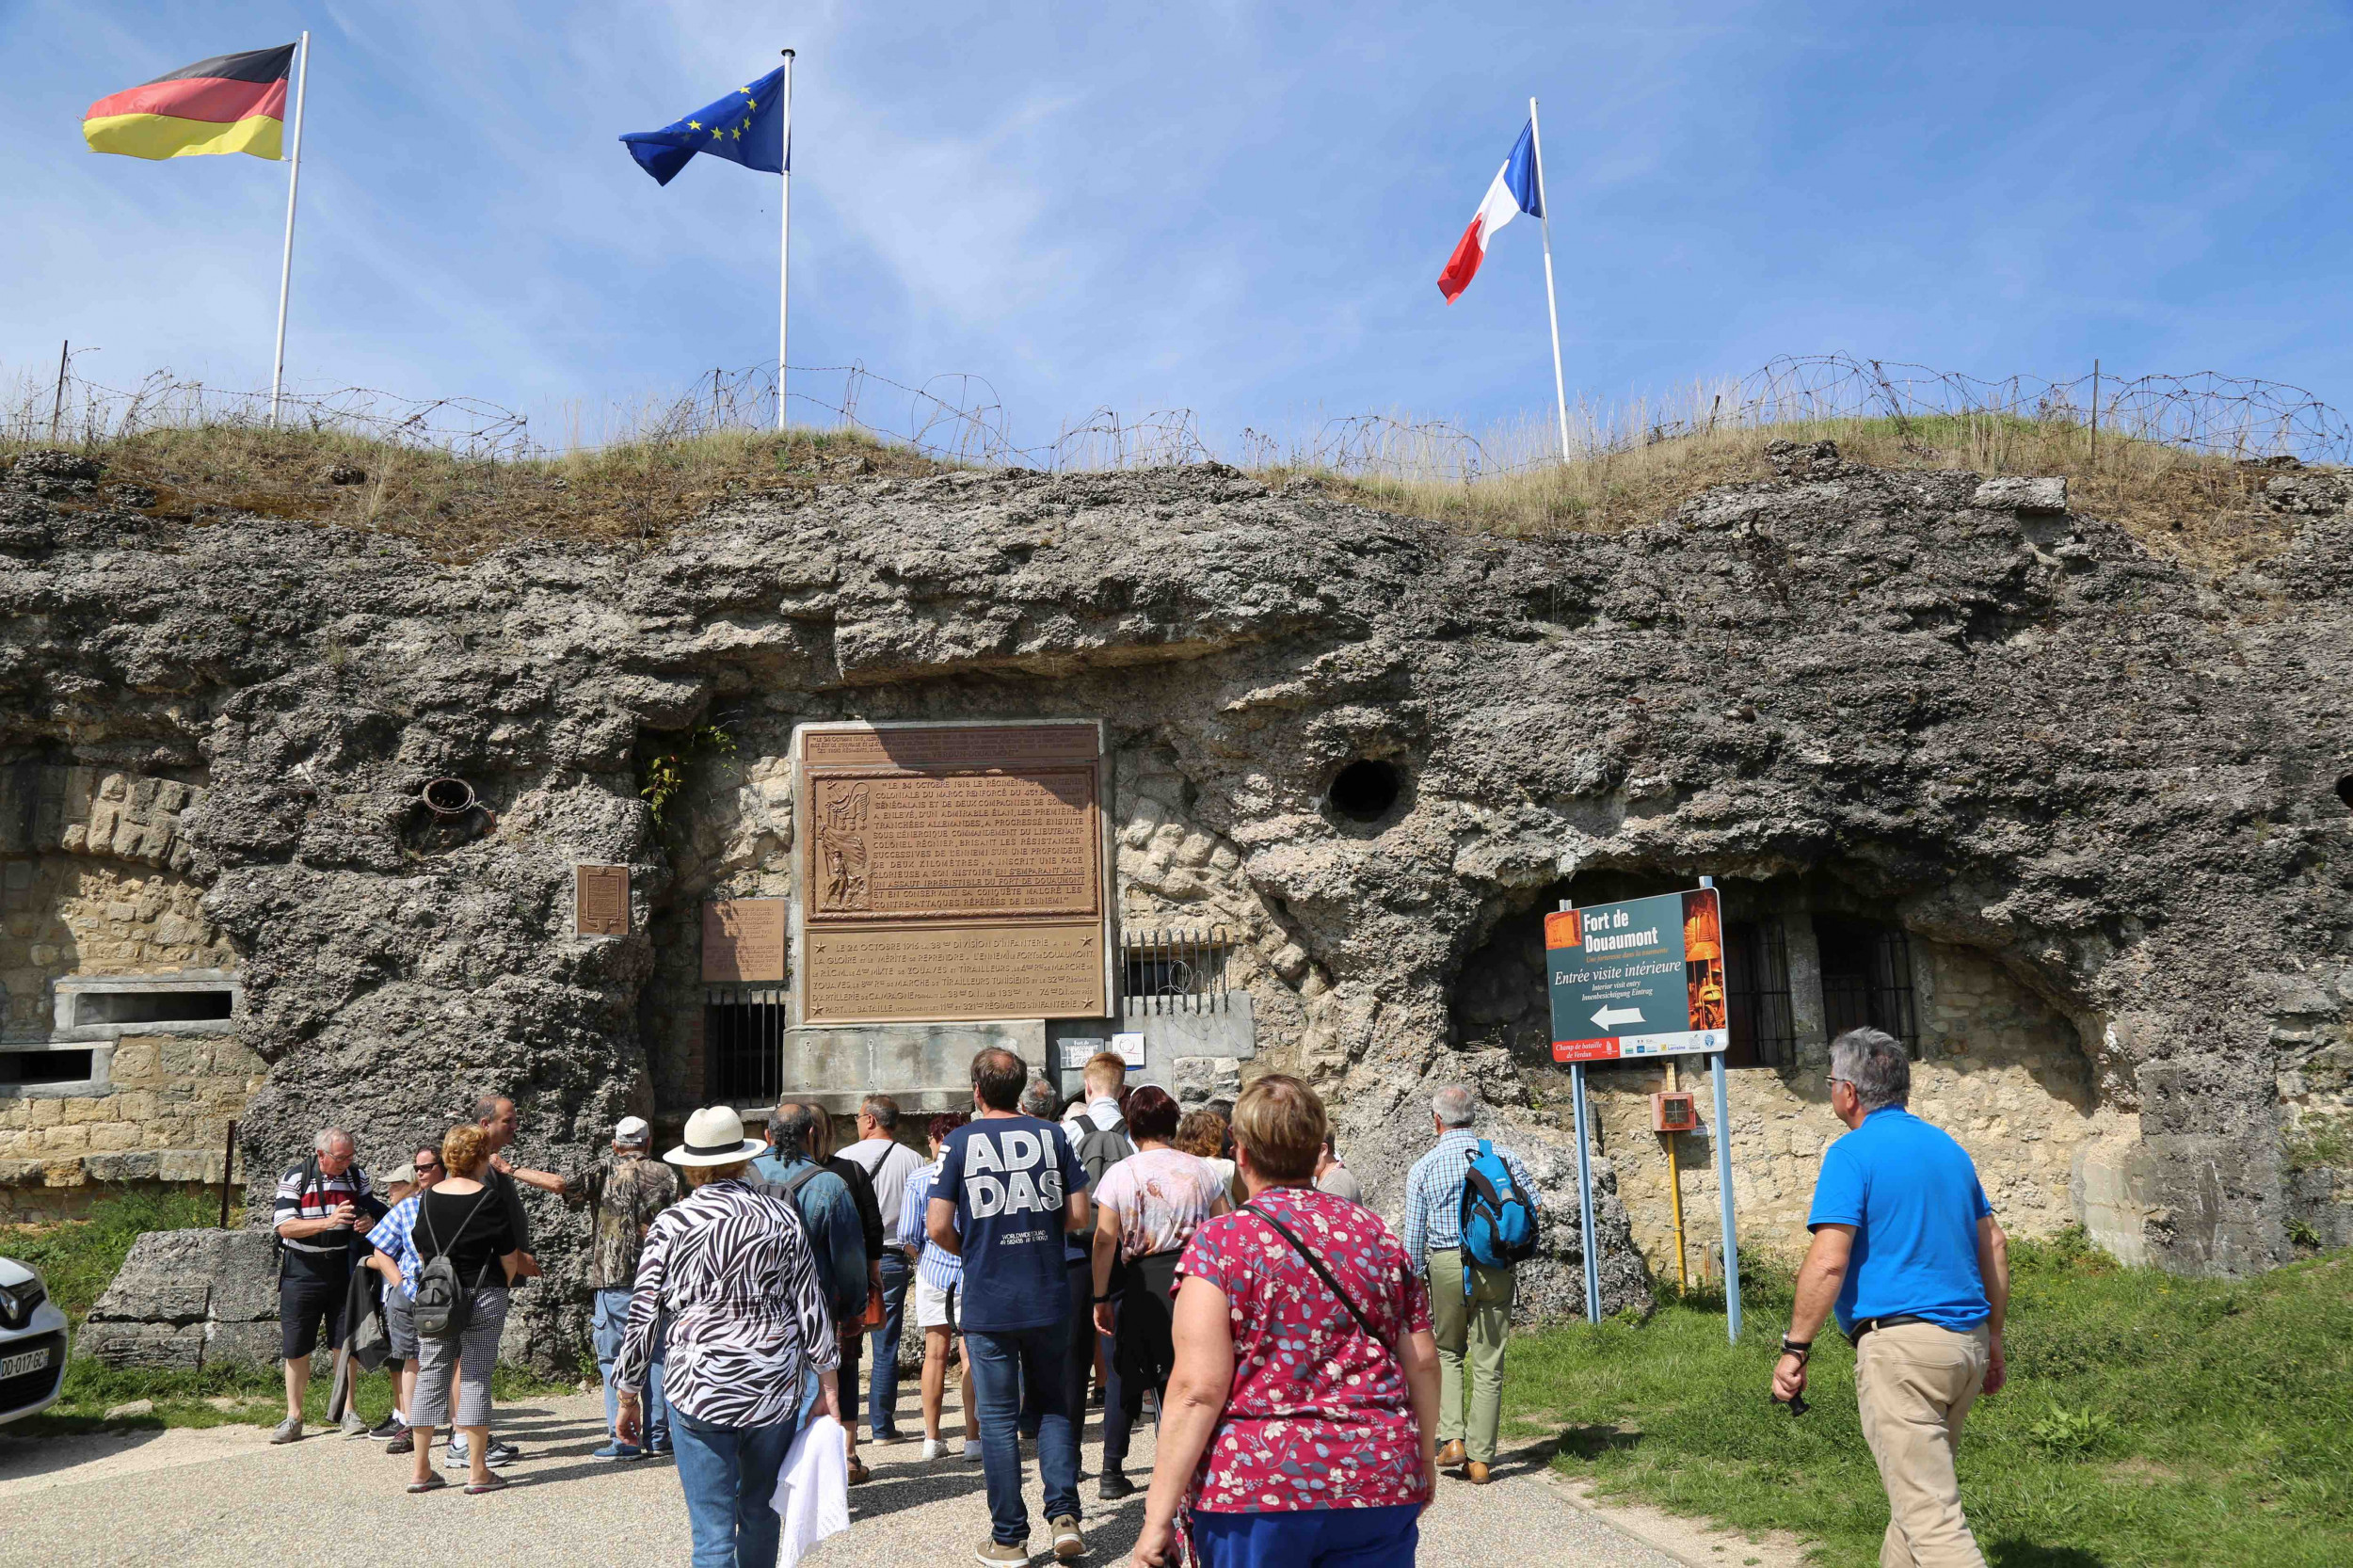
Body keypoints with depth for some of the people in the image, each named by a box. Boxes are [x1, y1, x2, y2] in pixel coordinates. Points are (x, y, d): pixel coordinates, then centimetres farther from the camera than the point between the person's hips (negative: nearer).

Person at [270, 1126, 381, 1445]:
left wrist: (369, 1221, -12)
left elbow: (374, 1212, 14)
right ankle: (294, 1416, 15)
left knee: (344, 1344, 5)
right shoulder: (295, 1179, -7)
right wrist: (328, 1221, -29)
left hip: (343, 1273, 2)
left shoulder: (357, 1176, 3)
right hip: (302, 1273, -2)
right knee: (296, 1349, 3)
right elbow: (285, 1226, -14)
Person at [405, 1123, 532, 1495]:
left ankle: (421, 1470, 16)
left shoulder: (428, 1200, 4)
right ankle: (478, 1472, 3)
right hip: (482, 1299, -4)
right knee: (476, 1378, 0)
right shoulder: (488, 1200, -11)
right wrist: (505, 1284, 13)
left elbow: (422, 1254, 12)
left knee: (431, 1378, 11)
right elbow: (510, 1258, -6)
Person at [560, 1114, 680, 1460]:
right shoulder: (666, 1175, 6)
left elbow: (563, 1184, -13)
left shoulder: (605, 1171, -1)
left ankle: (624, 1439, -1)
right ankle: (658, 1436, 11)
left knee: (614, 1360, 3)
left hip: (614, 1280, -3)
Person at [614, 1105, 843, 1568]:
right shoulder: (782, 1215, 2)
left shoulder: (671, 1223, -3)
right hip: (776, 1389, 2)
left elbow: (642, 1317, -2)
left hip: (700, 1388, -2)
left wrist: (628, 1396, 8)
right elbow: (810, 1305, 3)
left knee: (712, 1531, 1)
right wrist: (827, 1382, 9)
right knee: (760, 1512, 20)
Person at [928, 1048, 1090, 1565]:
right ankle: (1064, 1514, 6)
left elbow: (938, 1227, -10)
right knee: (1054, 1406, 17)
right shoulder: (1051, 1134, 1)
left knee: (998, 1417, 7)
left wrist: (970, 1248, 10)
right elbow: (1078, 1215, 1)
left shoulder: (960, 1142, -6)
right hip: (1049, 1298, 2)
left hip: (988, 1303, -2)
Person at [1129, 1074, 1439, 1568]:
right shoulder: (1376, 1234, 6)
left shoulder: (1219, 1243, -8)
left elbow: (1198, 1390, -14)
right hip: (1380, 1486, 4)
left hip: (1255, 1489, -4)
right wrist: (1424, 1461, 24)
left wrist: (1158, 1517, -10)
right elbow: (1422, 1363, 9)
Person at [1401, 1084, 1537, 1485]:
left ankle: (1453, 1439, 6)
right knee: (1489, 1365, 6)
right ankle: (1480, 1459, 8)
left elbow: (1414, 1236, 0)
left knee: (1448, 1353, 19)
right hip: (1496, 1269, 1)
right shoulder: (1503, 1155, 3)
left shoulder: (1423, 1167, 0)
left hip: (1446, 1266, -1)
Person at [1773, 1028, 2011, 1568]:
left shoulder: (1853, 1153, -10)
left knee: (1929, 1513, -7)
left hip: (1899, 1344, -9)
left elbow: (1829, 1261, -17)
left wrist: (1794, 1348, -10)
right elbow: (1994, 1244, 17)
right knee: (1919, 1487, 21)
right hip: (1967, 1342, 9)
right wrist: (1993, 1341, 24)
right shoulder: (1947, 1147, 14)